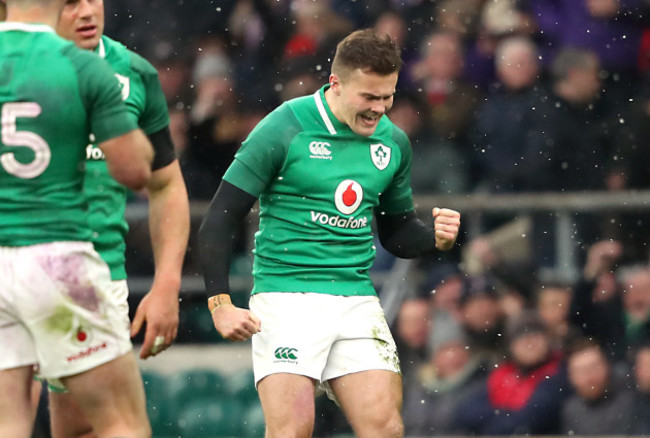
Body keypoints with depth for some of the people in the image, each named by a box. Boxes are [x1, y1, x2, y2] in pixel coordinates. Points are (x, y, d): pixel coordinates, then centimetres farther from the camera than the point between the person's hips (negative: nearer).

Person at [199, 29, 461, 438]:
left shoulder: (394, 142, 9)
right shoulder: (283, 129, -7)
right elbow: (220, 220, -6)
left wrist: (436, 237, 0)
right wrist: (220, 303, -13)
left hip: (358, 301, 5)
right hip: (286, 299, -5)